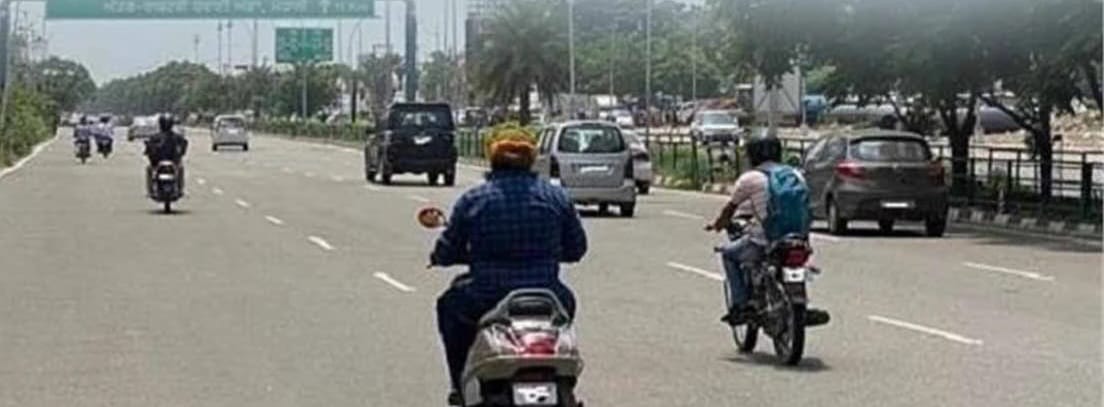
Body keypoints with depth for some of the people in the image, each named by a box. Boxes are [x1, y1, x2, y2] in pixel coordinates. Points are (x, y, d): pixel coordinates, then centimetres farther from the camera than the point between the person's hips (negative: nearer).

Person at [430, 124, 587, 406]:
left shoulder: (472, 200, -4)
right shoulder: (557, 197, 1)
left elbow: (447, 252, 3)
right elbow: (576, 249, 10)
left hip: (486, 303, -1)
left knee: (449, 305, 32)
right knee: (565, 300, 37)